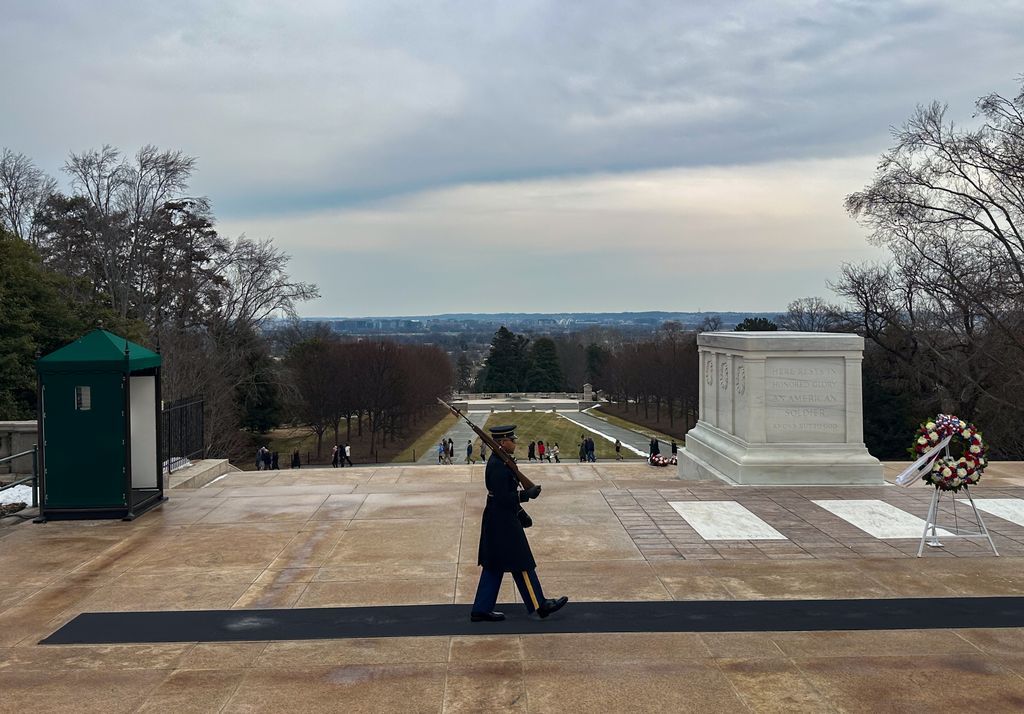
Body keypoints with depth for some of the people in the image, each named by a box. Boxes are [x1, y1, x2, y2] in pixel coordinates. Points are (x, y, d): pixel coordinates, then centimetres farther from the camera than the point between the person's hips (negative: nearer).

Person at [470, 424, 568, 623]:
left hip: (496, 521, 10)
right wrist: (527, 494, -21)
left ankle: (481, 610, 17)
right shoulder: (498, 466, -22)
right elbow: (502, 498, -24)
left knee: (494, 566, 13)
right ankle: (539, 605, 13)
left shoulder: (498, 461, 10)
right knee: (521, 564, 2)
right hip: (503, 522, -10)